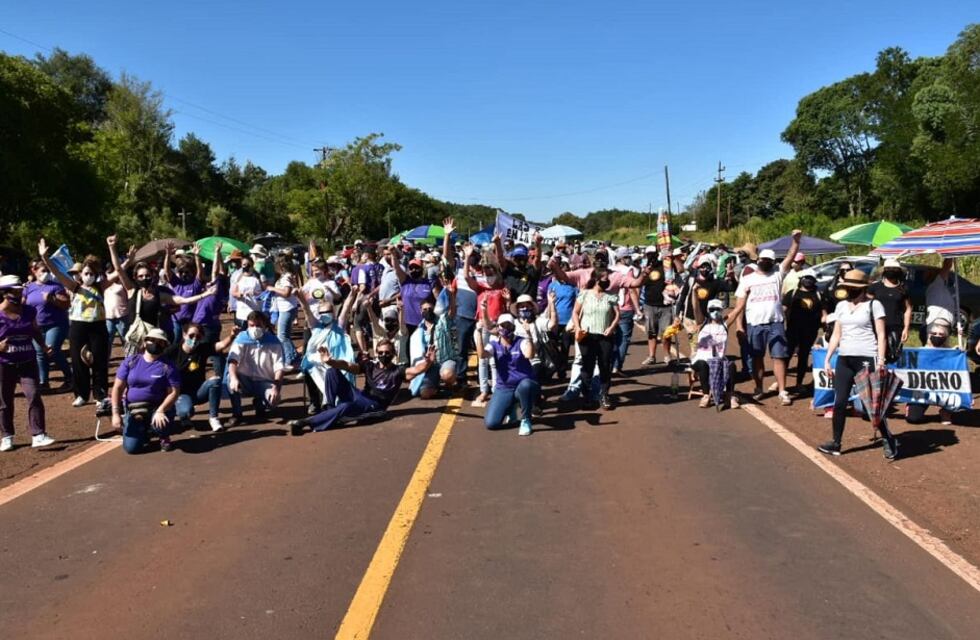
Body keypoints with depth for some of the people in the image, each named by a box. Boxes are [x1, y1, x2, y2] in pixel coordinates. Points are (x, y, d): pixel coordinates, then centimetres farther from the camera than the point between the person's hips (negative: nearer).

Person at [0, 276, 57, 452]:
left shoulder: (29, 311, 1)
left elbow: (36, 331, 14)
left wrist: (43, 346, -2)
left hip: (27, 362, 2)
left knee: (34, 396, -9)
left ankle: (38, 435, -6)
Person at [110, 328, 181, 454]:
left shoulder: (167, 366, -6)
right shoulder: (130, 361, 1)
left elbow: (174, 392, -11)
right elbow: (118, 388, 1)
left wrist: (160, 411, -27)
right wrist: (115, 413, -9)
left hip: (157, 407, -2)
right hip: (132, 408, 2)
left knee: (160, 424, -35)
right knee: (131, 447, -12)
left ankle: (164, 437, 4)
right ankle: (144, 432, 24)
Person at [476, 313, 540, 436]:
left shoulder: (521, 342, -6)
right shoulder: (494, 344, 2)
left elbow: (529, 355, -28)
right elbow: (482, 354, -20)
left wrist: (528, 333, -34)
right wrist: (479, 332, -24)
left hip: (524, 385, -3)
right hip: (503, 388, 3)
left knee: (525, 385, -43)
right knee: (491, 423, -13)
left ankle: (526, 420, -15)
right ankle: (511, 408, 22)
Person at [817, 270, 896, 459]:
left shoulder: (873, 305, -3)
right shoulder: (841, 305, 12)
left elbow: (881, 335, -6)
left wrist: (881, 361, -15)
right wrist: (827, 359, 9)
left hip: (866, 359, -5)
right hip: (844, 359, 5)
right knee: (840, 402, 3)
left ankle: (889, 441, 15)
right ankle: (836, 443, 11)